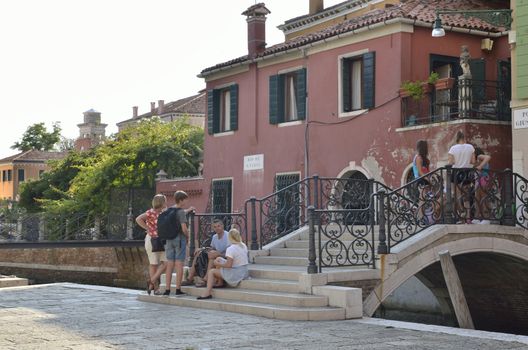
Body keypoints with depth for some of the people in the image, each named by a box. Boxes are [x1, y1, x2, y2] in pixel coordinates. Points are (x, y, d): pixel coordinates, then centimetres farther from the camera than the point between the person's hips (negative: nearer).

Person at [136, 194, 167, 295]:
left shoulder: (163, 213, 12)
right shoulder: (151, 212, -12)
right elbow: (138, 219, -23)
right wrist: (148, 228, -19)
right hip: (152, 240, -7)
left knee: (165, 262, 0)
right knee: (154, 264, 0)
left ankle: (151, 281, 8)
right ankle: (155, 287, 8)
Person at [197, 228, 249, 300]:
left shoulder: (230, 249, -21)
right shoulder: (244, 246, 4)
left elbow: (229, 265, -24)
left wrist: (218, 264, -7)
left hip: (236, 274, -8)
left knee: (211, 272, 5)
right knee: (218, 259, 19)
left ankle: (208, 293, -4)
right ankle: (219, 282, 23)